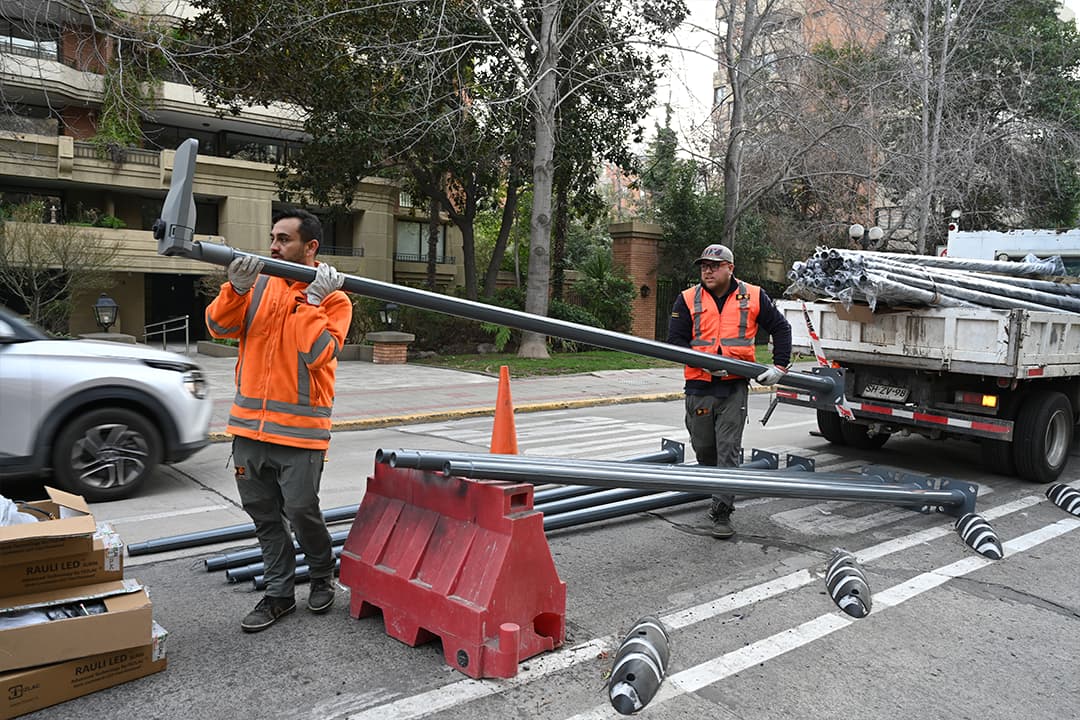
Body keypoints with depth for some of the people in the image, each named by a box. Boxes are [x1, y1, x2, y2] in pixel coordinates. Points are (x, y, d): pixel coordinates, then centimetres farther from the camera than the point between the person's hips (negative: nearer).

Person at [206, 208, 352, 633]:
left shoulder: (333, 299, -4)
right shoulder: (260, 285, 9)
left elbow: (319, 354, -17)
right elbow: (220, 327, 0)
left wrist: (312, 301, -20)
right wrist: (236, 289, -16)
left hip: (300, 428, -5)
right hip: (249, 423, 5)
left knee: (301, 510, 0)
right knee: (263, 513, 12)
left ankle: (322, 575, 28)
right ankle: (279, 594, 27)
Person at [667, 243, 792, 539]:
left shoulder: (753, 297, 3)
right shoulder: (687, 299, 2)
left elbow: (781, 328, 12)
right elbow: (675, 340, -3)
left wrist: (780, 366, 3)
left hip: (734, 386, -1)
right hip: (699, 387, 2)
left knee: (728, 450, -6)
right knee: (703, 448, 13)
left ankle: (721, 513, 0)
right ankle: (718, 493, 40)